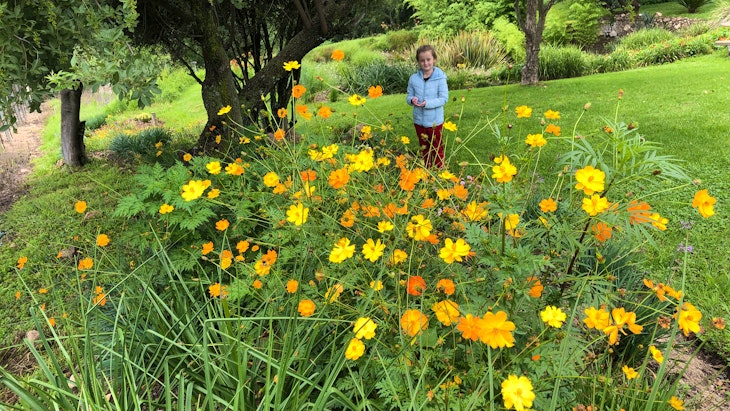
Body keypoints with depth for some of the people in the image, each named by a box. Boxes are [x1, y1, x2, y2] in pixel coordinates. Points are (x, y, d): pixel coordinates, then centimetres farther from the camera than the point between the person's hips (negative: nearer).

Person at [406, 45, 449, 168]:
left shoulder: (440, 78, -14)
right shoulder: (413, 78, -5)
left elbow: (443, 98, -15)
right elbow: (409, 95, 3)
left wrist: (428, 103, -28)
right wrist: (412, 99, -21)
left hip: (435, 121, -3)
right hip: (419, 120, 4)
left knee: (437, 149, 13)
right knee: (424, 149, 20)